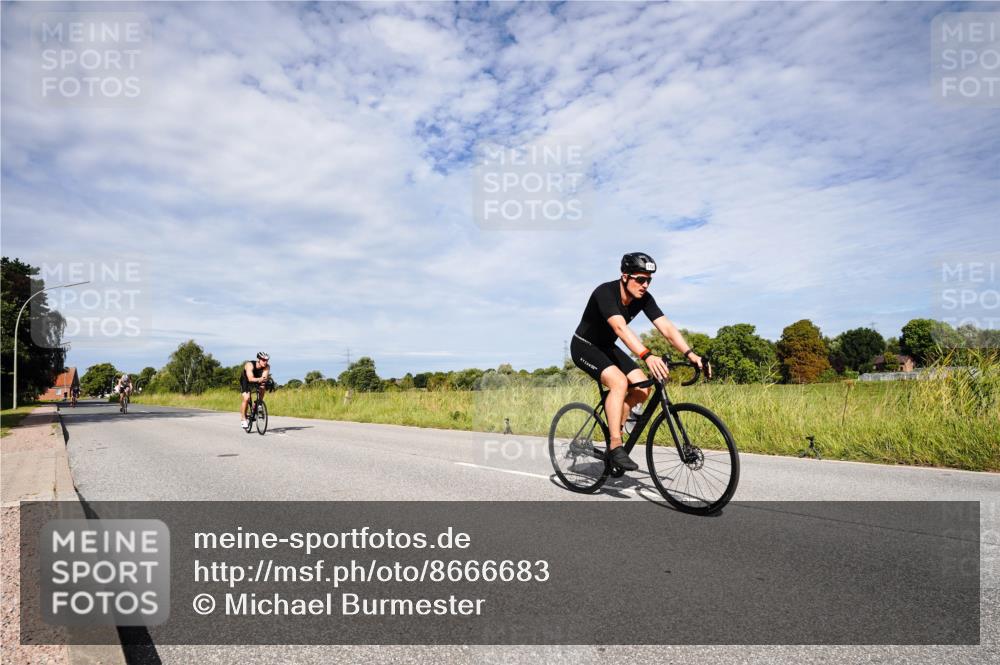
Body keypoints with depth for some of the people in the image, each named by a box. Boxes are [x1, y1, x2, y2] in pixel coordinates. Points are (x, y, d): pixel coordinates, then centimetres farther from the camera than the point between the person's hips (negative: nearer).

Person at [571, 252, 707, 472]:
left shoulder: (644, 298, -11)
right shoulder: (605, 292, -30)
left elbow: (666, 327, -18)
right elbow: (620, 328, -45)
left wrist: (690, 354, -32)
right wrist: (647, 356, -57)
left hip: (607, 347, 7)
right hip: (584, 346, -7)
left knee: (642, 389, -10)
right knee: (619, 381, -30)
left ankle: (615, 426, 11)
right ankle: (616, 447, -23)